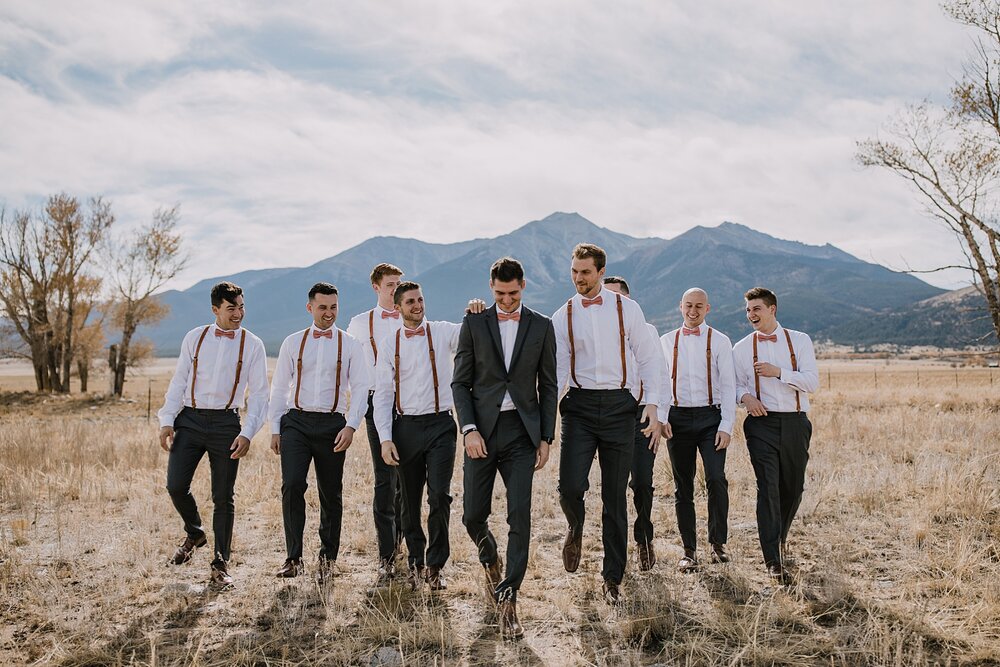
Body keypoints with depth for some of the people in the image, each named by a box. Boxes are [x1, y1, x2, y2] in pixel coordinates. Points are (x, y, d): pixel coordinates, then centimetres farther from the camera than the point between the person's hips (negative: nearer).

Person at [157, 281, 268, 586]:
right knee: (176, 485, -6)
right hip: (190, 419, 2)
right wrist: (167, 420, -1)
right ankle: (194, 533, 26)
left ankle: (221, 564, 17)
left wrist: (247, 433, -11)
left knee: (223, 497, 3)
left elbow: (259, 394, 0)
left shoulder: (252, 345, 1)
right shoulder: (194, 338, 6)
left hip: (226, 423, -1)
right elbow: (179, 381, 9)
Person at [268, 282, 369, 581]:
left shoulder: (350, 345, 4)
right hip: (296, 421, 1)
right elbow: (279, 387, 11)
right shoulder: (293, 343, 9)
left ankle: (328, 557, 23)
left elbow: (360, 388, 0)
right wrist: (275, 429, 4)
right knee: (292, 485, -13)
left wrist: (351, 426, -13)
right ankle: (293, 558, -3)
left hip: (332, 424, 0)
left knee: (331, 493, 7)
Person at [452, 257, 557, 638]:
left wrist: (546, 438, 2)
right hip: (482, 430, 1)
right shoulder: (474, 325, 5)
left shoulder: (541, 327, 7)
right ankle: (491, 562, 37)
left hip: (522, 431, 0)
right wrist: (469, 429, -9)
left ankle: (507, 599, 3)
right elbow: (460, 382, 4)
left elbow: (548, 387, 8)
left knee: (520, 517, -7)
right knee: (474, 514, 4)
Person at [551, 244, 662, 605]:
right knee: (570, 486, -15)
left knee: (615, 496, 5)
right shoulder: (562, 317, 7)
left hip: (618, 405, 0)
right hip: (579, 406, 0)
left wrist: (652, 403, -7)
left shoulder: (627, 309, 4)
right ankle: (575, 528, 23)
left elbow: (646, 358, 5)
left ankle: (613, 578, 21)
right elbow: (558, 369, 6)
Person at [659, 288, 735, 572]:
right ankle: (689, 550, 14)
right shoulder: (667, 341, 10)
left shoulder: (720, 341, 4)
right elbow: (662, 382, 8)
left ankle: (718, 543, 6)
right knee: (683, 486, 5)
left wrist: (726, 427, -8)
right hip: (678, 418, 2)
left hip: (710, 416, -2)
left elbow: (728, 386, 0)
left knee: (716, 479, -14)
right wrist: (661, 418, -5)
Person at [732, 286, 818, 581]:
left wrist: (778, 372, -16)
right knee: (768, 488, -11)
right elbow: (736, 384, 12)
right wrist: (745, 396, -10)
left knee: (793, 487, 12)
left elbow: (812, 381, -3)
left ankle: (779, 538, 38)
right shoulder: (741, 348, 7)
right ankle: (773, 560, -9)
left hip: (795, 422, 1)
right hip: (762, 423, -1)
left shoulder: (800, 341, 5)